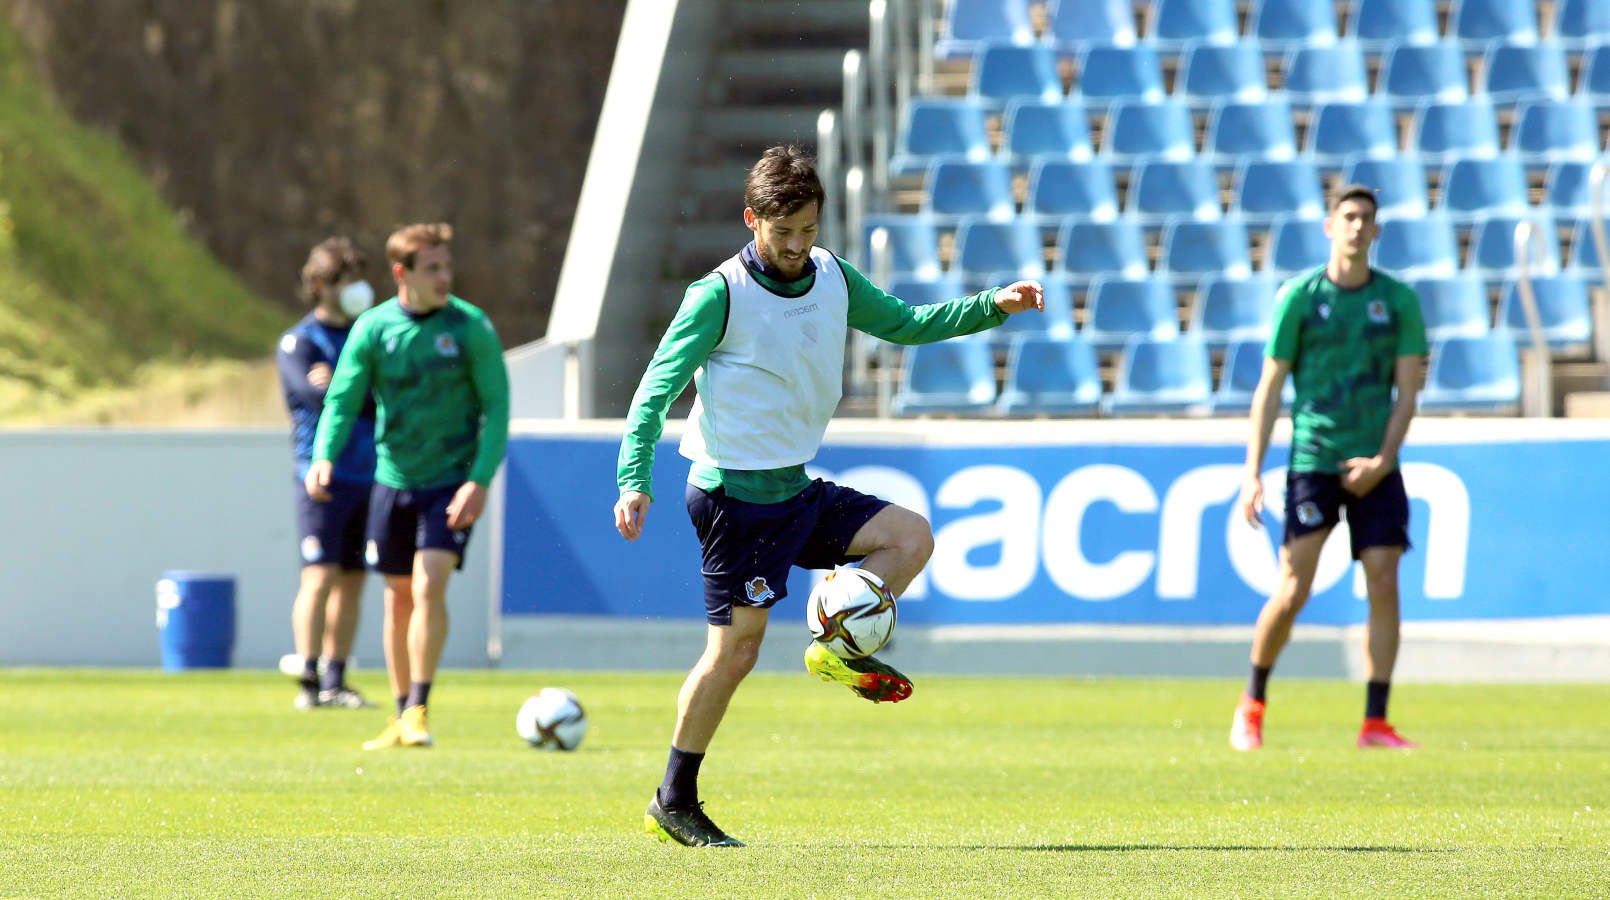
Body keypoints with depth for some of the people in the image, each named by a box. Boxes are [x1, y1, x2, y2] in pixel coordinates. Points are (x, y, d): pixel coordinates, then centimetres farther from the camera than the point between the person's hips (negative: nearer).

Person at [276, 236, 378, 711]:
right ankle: (310, 681, -13)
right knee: (321, 577, -12)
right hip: (324, 472, -5)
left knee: (352, 581, 5)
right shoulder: (299, 342, -1)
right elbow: (320, 397, -16)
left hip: (368, 473, 5)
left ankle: (336, 681, 9)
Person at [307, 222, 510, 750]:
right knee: (398, 599, 9)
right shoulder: (373, 330, -2)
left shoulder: (470, 327, -7)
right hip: (392, 482, 3)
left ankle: (418, 710, -14)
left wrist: (480, 479, -16)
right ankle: (401, 717, 20)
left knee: (429, 586, -18)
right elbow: (342, 400, -2)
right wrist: (324, 456, -21)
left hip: (452, 483, -3)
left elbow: (497, 407, -5)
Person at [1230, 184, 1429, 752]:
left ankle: (1375, 723, -2)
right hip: (1312, 460, -2)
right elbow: (1269, 387, 1)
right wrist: (1252, 472, -4)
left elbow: (1407, 388, 6)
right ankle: (1252, 705, 14)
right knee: (1293, 591, -7)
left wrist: (1383, 460, -8)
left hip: (1374, 465, 2)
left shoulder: (1397, 300, 5)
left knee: (1384, 583, -6)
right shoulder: (1299, 297, 0)